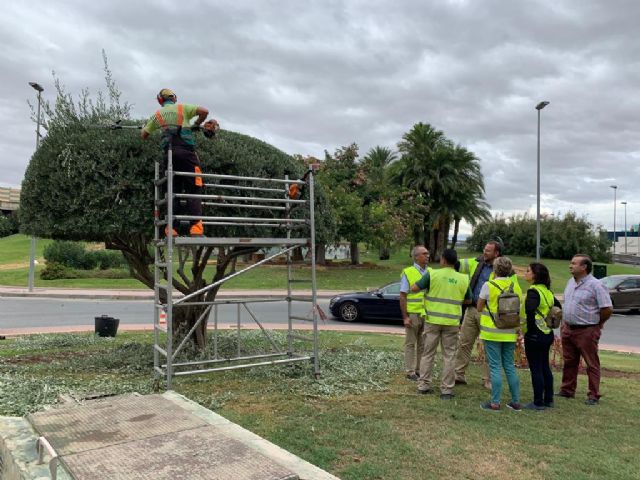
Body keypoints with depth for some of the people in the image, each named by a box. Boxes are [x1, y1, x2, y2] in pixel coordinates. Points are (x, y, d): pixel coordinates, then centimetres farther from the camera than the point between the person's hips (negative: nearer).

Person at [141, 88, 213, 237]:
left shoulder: (157, 114, 19)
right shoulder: (182, 108, 11)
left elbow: (144, 135, 22)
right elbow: (204, 111, -2)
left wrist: (145, 128, 45)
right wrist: (196, 124, 16)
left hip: (169, 153, 3)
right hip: (186, 151, -3)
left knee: (174, 191, 10)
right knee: (194, 190, -4)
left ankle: (171, 229, 3)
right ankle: (195, 227, -18)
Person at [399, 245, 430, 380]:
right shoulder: (407, 273, -6)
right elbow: (402, 296, -7)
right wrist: (405, 317, -12)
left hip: (427, 314, 5)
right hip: (413, 314, -4)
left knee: (423, 344, 11)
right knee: (410, 344, 4)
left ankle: (420, 370, 22)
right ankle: (410, 371, 12)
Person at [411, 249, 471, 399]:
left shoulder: (432, 274, -8)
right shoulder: (463, 279, 0)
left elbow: (414, 288, -7)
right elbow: (469, 300, 12)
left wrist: (424, 284, 13)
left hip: (433, 320, -1)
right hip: (452, 322, 1)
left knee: (428, 354, 11)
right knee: (448, 356, 8)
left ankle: (423, 385, 16)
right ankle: (446, 390, 9)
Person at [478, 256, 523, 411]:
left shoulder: (489, 286, -11)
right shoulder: (516, 286, 3)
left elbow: (479, 308, -2)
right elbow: (519, 310, 10)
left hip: (492, 333, -4)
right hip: (510, 333, 5)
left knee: (495, 367, 1)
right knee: (509, 366, 14)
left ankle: (495, 403, 4)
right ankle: (516, 401, 20)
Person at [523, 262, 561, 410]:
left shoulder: (533, 291, -17)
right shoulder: (547, 291, 10)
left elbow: (530, 309, -34)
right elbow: (557, 307, 21)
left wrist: (530, 326, -22)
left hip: (534, 335, -9)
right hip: (547, 334, 9)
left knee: (536, 369, 0)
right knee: (545, 367, 17)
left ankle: (538, 403, 7)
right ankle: (548, 400, 26)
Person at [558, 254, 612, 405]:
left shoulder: (595, 285, -15)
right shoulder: (571, 282, 10)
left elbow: (608, 309, -16)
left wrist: (596, 324, -5)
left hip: (586, 331, -8)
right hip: (568, 329, 8)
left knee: (592, 364, 3)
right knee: (569, 362, 15)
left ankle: (594, 396, 11)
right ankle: (567, 390, 26)